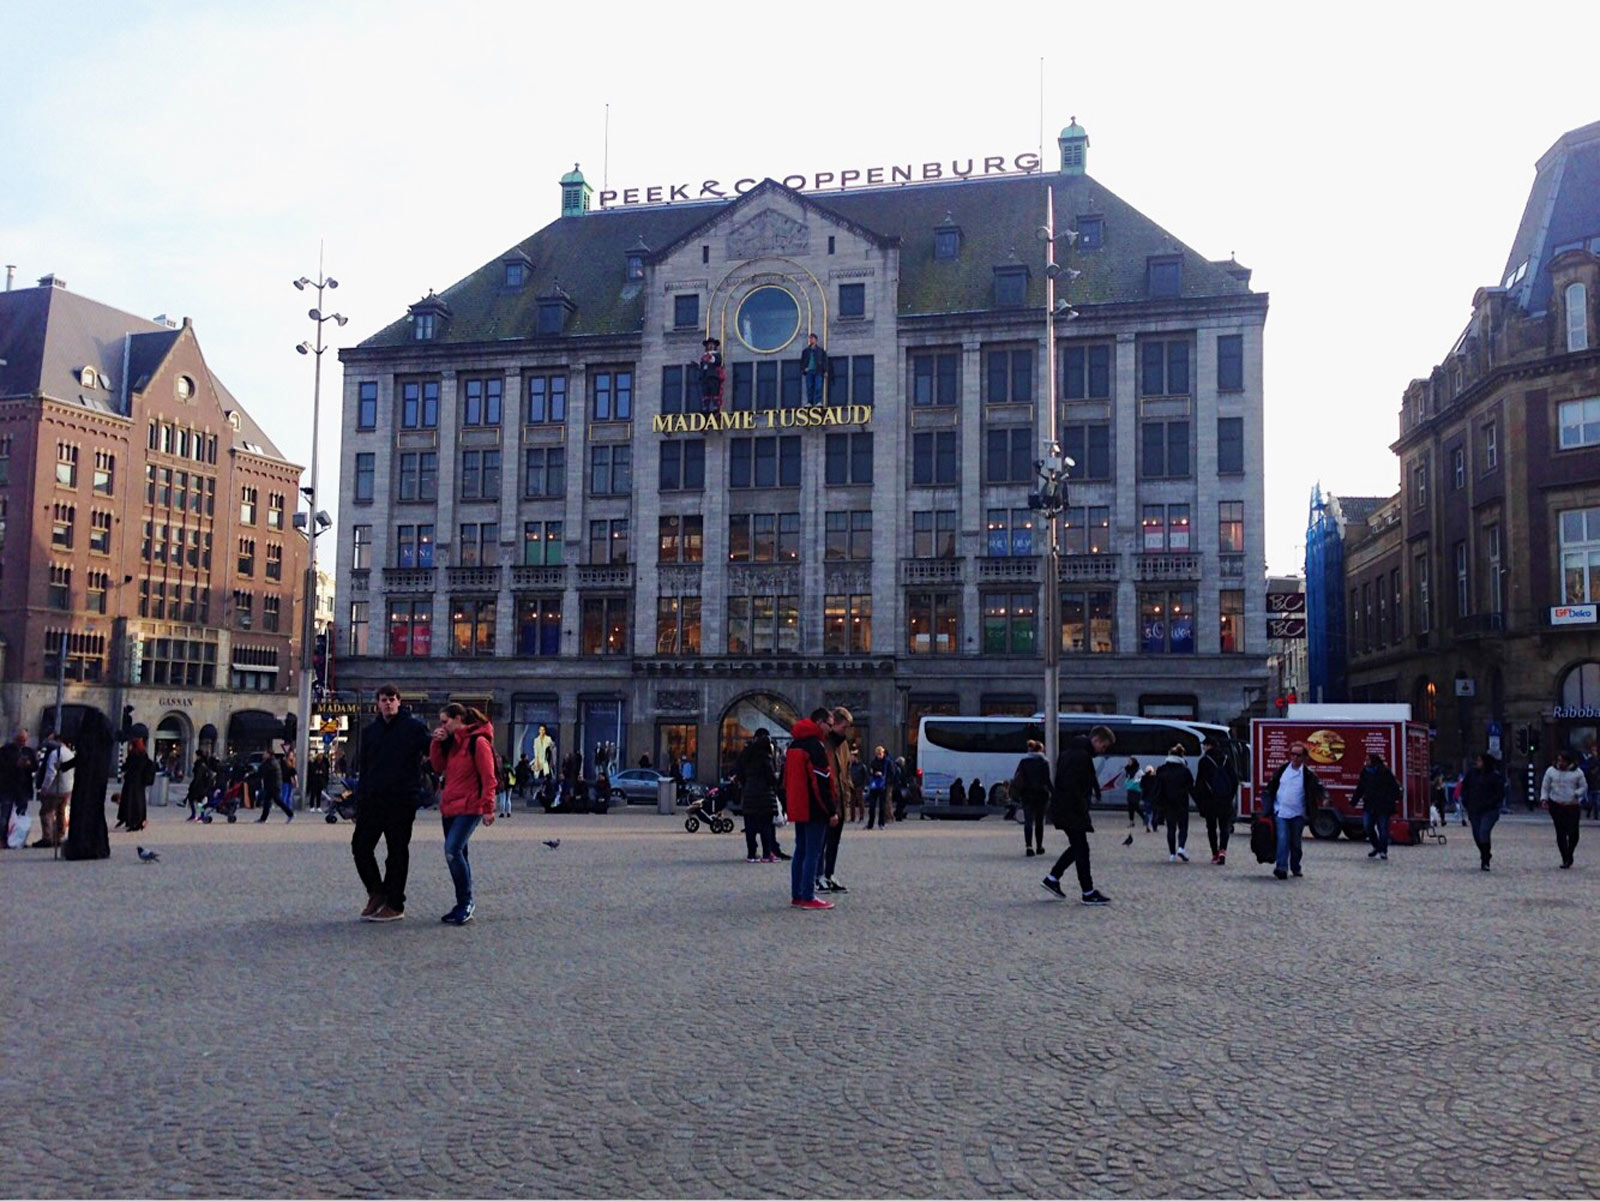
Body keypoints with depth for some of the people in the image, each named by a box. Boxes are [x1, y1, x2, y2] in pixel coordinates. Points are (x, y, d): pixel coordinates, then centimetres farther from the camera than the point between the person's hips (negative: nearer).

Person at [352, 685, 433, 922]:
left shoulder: (413, 727, -2)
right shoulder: (370, 731, 13)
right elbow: (365, 767, 15)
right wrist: (360, 800, 9)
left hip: (401, 802, -5)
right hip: (372, 801, 5)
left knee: (397, 851, 1)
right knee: (360, 845, 3)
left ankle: (394, 905, 9)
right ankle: (376, 893, 20)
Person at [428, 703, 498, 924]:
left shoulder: (478, 742, -11)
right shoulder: (451, 742, 13)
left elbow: (488, 778, -13)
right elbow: (438, 768, 12)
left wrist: (487, 808, -16)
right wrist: (437, 743, 1)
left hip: (469, 808, -8)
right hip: (449, 807, 8)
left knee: (452, 851, -19)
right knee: (457, 853, 10)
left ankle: (466, 901, -7)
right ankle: (464, 904, 19)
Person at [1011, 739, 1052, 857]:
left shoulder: (1023, 761, 6)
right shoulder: (1044, 761, -2)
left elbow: (1016, 778, 1)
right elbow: (1047, 780, -9)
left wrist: (1016, 796, 4)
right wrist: (1051, 794, -5)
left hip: (1026, 795, 1)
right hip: (1040, 794, -1)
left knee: (1028, 821, 0)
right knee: (1039, 822, 13)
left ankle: (1028, 846, -17)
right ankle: (1039, 847, 19)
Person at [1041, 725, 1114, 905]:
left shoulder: (1071, 752, 14)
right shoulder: (1080, 755, -19)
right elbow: (1073, 788, -24)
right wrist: (1084, 813, -20)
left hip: (1063, 808, 10)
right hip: (1071, 810, -10)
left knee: (1077, 847, 18)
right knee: (1081, 849, -3)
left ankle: (1052, 878, 21)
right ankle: (1088, 893, 3)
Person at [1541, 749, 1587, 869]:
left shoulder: (1577, 772, 3)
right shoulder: (1551, 771, 5)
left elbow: (1584, 787, 9)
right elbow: (1545, 787, 11)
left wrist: (1576, 794, -9)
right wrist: (1544, 798, -2)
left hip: (1572, 806, 0)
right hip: (1556, 805, 0)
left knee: (1573, 832, -5)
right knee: (1560, 832, -3)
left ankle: (1569, 855, 20)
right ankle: (1565, 859, 6)